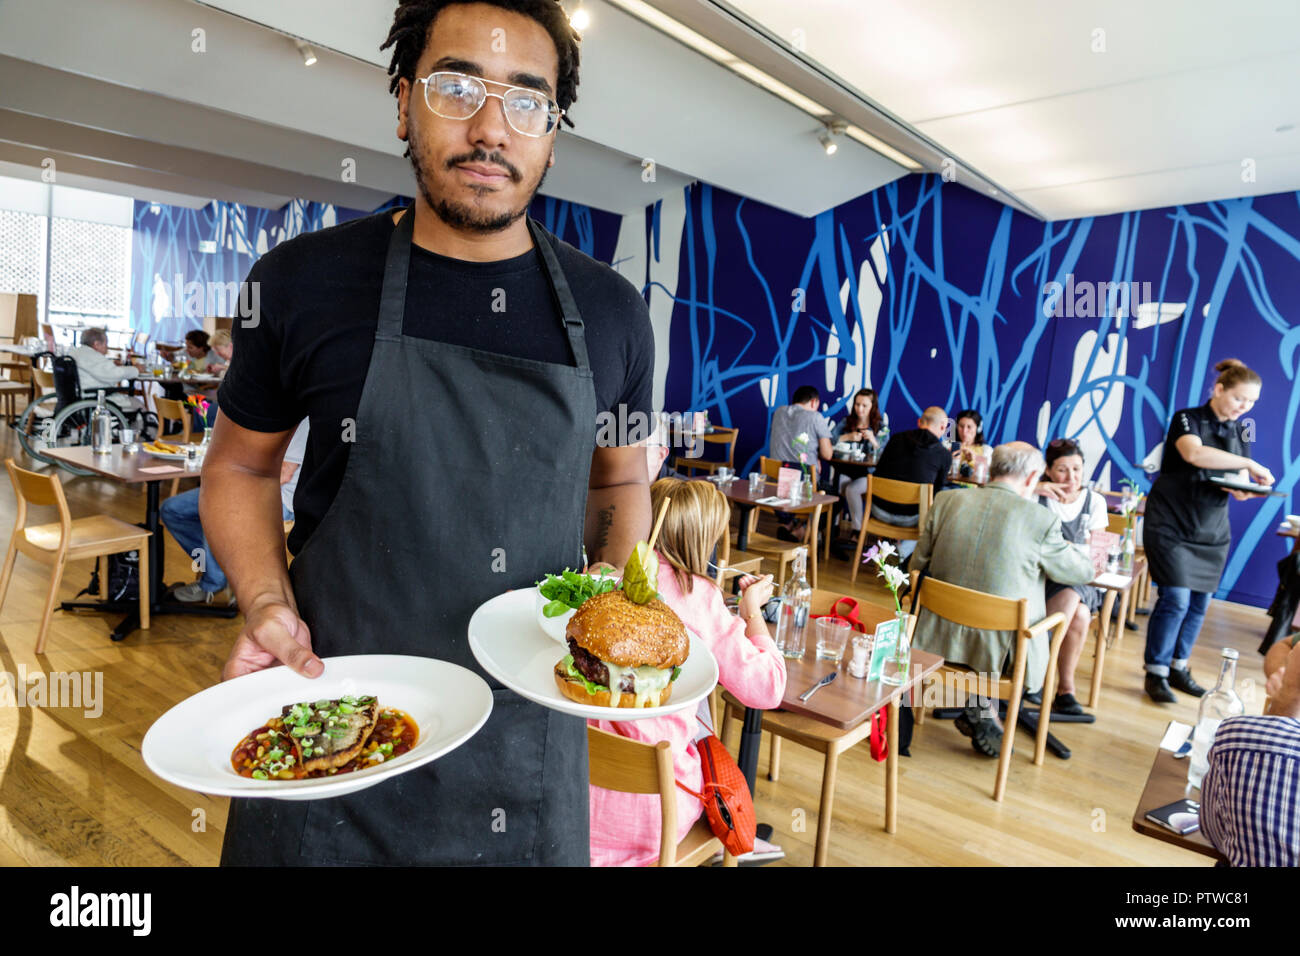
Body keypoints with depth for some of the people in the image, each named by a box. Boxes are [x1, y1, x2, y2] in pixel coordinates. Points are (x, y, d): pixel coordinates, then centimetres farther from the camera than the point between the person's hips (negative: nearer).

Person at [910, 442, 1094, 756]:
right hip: (1001, 647, -4)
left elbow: (918, 566, 6)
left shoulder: (946, 501, -2)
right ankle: (981, 708, 20)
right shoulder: (1042, 520, -10)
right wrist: (1065, 545, 28)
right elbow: (1083, 573, 7)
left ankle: (980, 710, 27)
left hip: (939, 637, 4)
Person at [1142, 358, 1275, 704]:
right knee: (1175, 598, -11)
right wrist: (1250, 464, -30)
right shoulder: (1187, 419, -7)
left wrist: (1244, 489, -15)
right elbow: (1194, 453, -29)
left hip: (1211, 530, 6)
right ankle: (1155, 673, 0)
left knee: (1199, 603, 7)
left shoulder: (1240, 432, 12)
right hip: (1171, 525, -6)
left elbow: (1242, 482, 8)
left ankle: (1178, 668, 20)